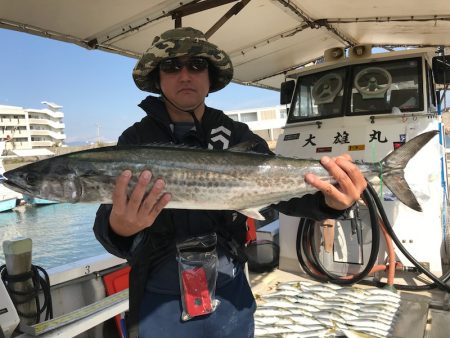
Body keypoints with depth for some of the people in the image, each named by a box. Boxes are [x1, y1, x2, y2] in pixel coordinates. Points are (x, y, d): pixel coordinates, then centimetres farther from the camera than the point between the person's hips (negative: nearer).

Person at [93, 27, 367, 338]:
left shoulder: (236, 135, -3)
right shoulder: (136, 140, -9)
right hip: (162, 300, -1)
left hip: (230, 292, 2)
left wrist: (329, 201, -35)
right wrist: (120, 228, -42)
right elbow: (109, 221, -18)